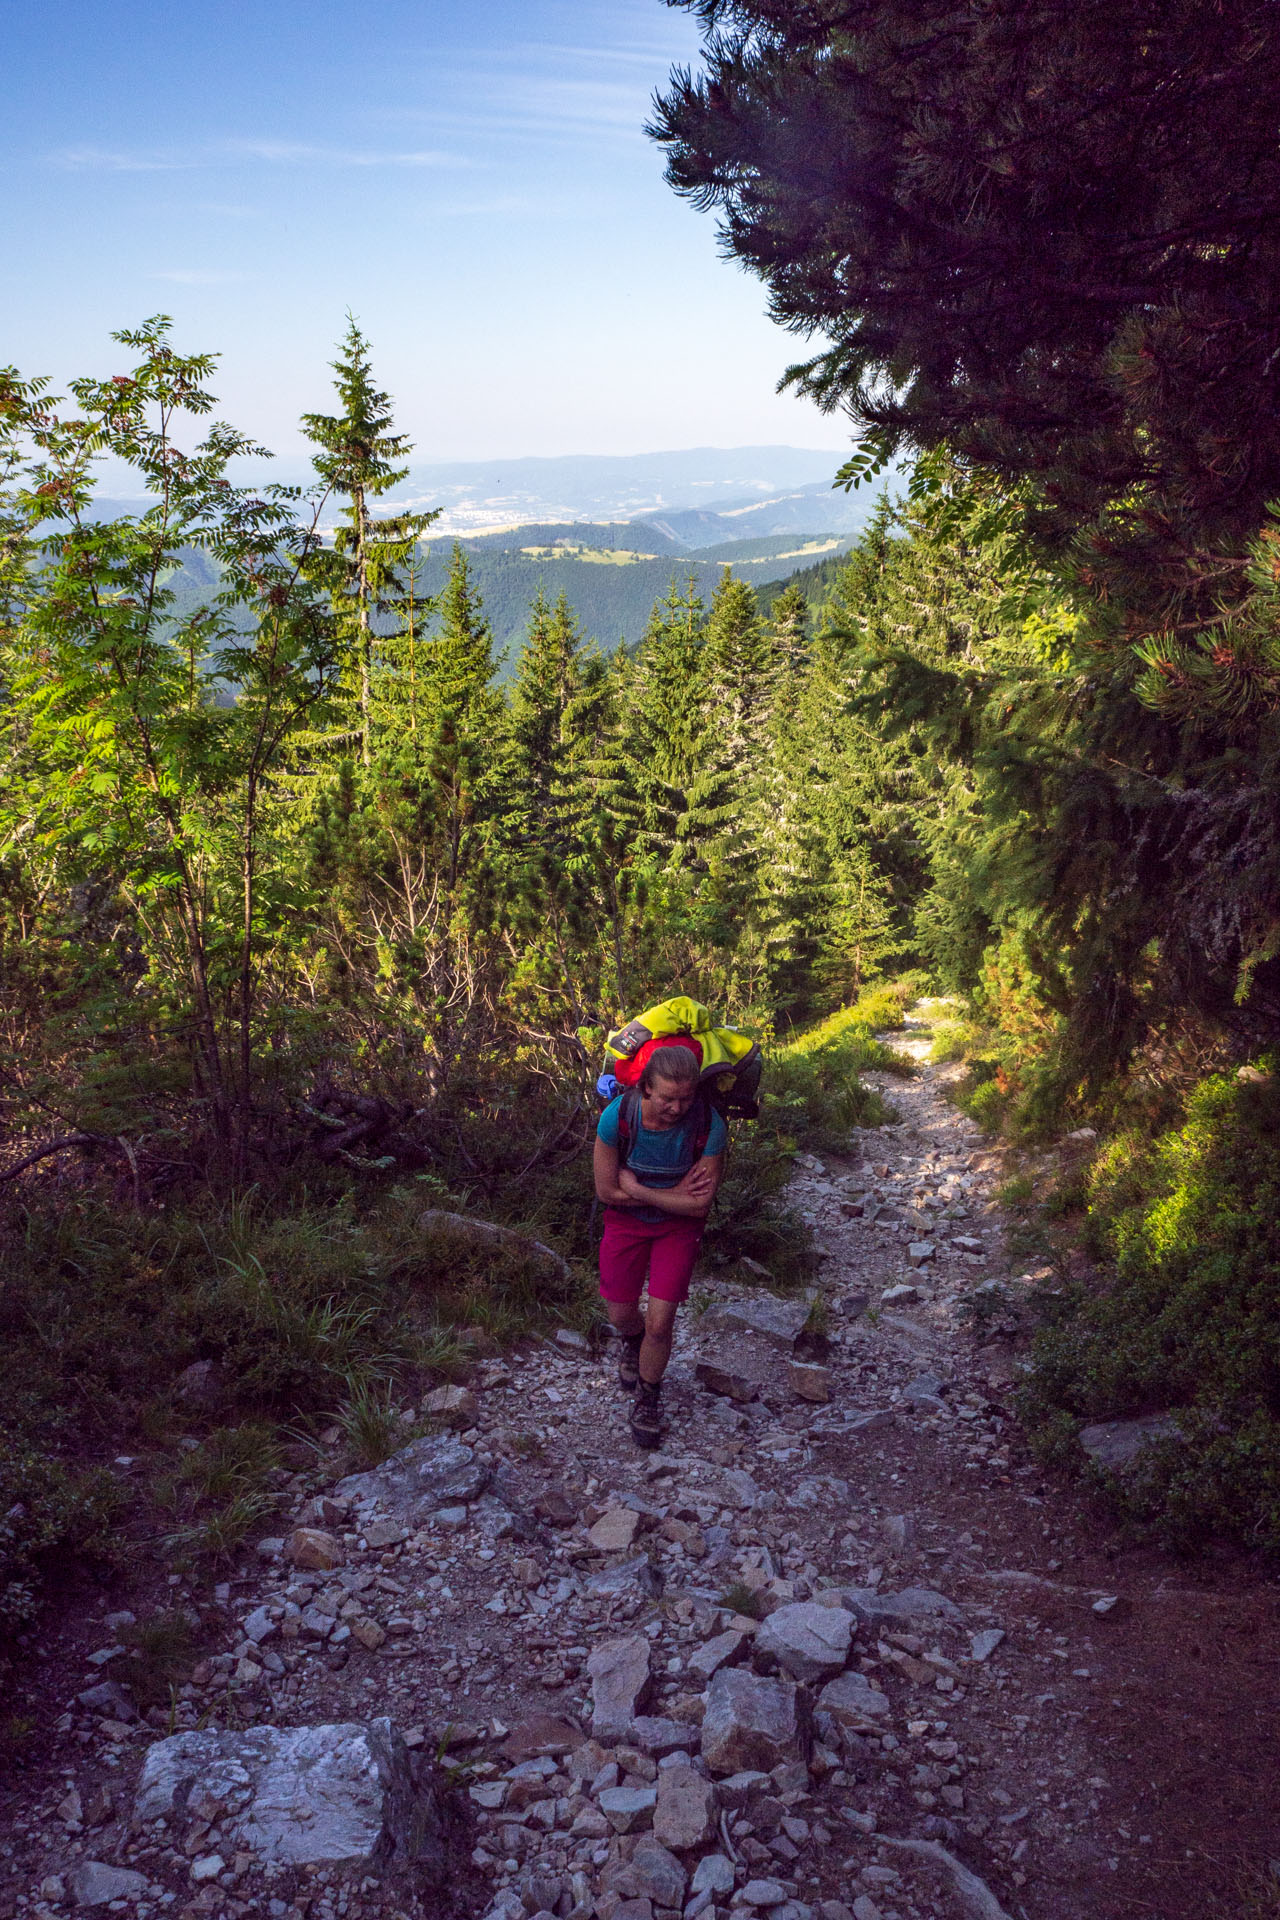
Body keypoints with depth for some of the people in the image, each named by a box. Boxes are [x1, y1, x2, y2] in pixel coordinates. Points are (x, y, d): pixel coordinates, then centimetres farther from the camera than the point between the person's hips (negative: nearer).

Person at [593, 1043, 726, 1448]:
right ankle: (632, 1342, 51)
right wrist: (673, 1193, -19)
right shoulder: (617, 1117, -28)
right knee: (621, 1315, 12)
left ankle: (647, 1396, 23)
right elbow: (607, 1191, -18)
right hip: (626, 1221, 1)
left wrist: (637, 1188, -22)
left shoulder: (709, 1126, -29)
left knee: (659, 1323, -6)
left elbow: (699, 1205, -23)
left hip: (678, 1227, -1)